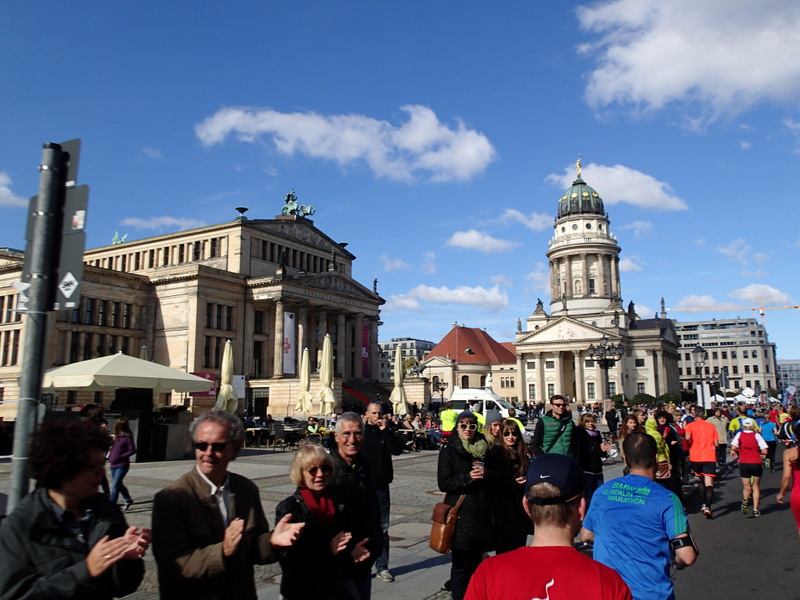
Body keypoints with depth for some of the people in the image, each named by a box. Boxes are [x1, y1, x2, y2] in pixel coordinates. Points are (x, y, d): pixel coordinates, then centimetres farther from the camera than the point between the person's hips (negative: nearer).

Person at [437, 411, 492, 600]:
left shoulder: (483, 448, 11)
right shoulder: (449, 450, -3)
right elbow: (444, 483, -8)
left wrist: (485, 473, -6)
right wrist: (468, 477, -22)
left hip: (480, 512, 5)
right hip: (460, 513, -4)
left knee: (476, 562, 11)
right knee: (461, 564, -2)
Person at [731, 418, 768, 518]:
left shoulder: (739, 434, 0)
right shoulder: (757, 435, -2)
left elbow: (733, 447, -12)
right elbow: (764, 451, -9)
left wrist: (737, 451, 9)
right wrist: (761, 454, 11)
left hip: (744, 464, 0)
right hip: (757, 464, 0)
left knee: (746, 486, 11)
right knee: (756, 486, 16)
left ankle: (745, 500, -21)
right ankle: (755, 510, 13)